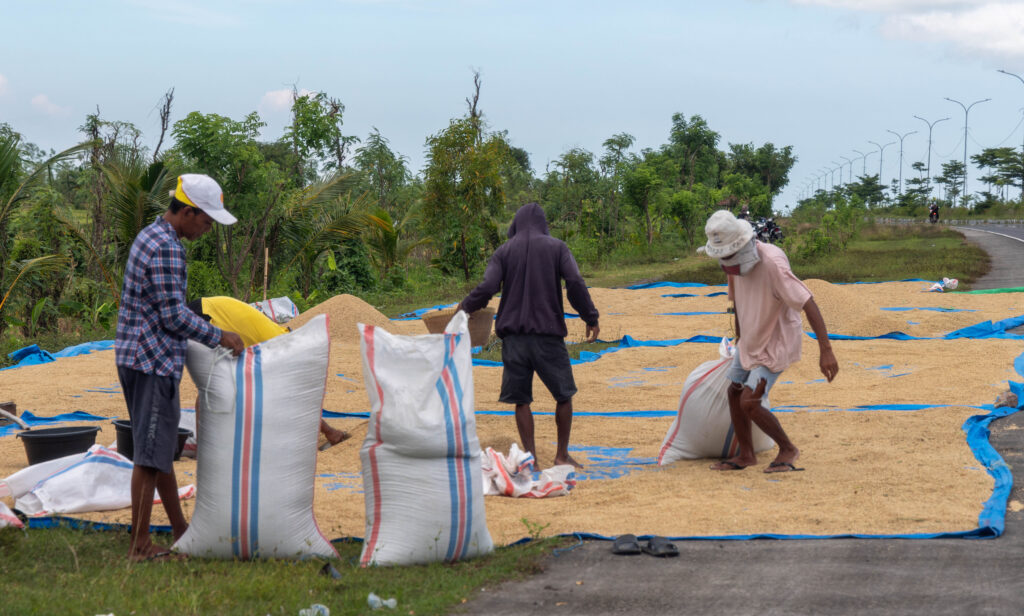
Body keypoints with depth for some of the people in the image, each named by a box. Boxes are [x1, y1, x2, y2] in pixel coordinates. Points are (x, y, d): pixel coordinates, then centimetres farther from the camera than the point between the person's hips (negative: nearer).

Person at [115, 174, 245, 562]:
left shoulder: (150, 236, 14)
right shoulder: (166, 249, -19)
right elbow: (174, 315, -20)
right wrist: (218, 337, -9)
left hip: (136, 356, 11)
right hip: (153, 359, -11)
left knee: (162, 446, 17)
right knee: (151, 454, -6)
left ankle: (179, 530, 27)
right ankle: (139, 545, -2)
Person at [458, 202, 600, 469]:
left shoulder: (504, 251, 5)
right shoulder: (556, 247, 3)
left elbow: (486, 288, -7)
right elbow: (575, 283, -9)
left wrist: (465, 306, 11)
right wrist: (591, 318, -1)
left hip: (513, 334, 1)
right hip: (548, 332, -1)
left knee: (521, 399, 6)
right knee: (563, 394, 12)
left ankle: (530, 456, 2)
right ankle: (562, 454, 13)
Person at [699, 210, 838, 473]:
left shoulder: (772, 263, -32)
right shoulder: (735, 261, -5)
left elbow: (809, 304, -33)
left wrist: (825, 350, -37)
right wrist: (739, 338, 26)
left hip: (777, 342, -8)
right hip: (751, 338, 8)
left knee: (749, 403, -13)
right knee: (734, 394, 13)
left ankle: (788, 449, 8)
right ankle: (745, 455, 29)